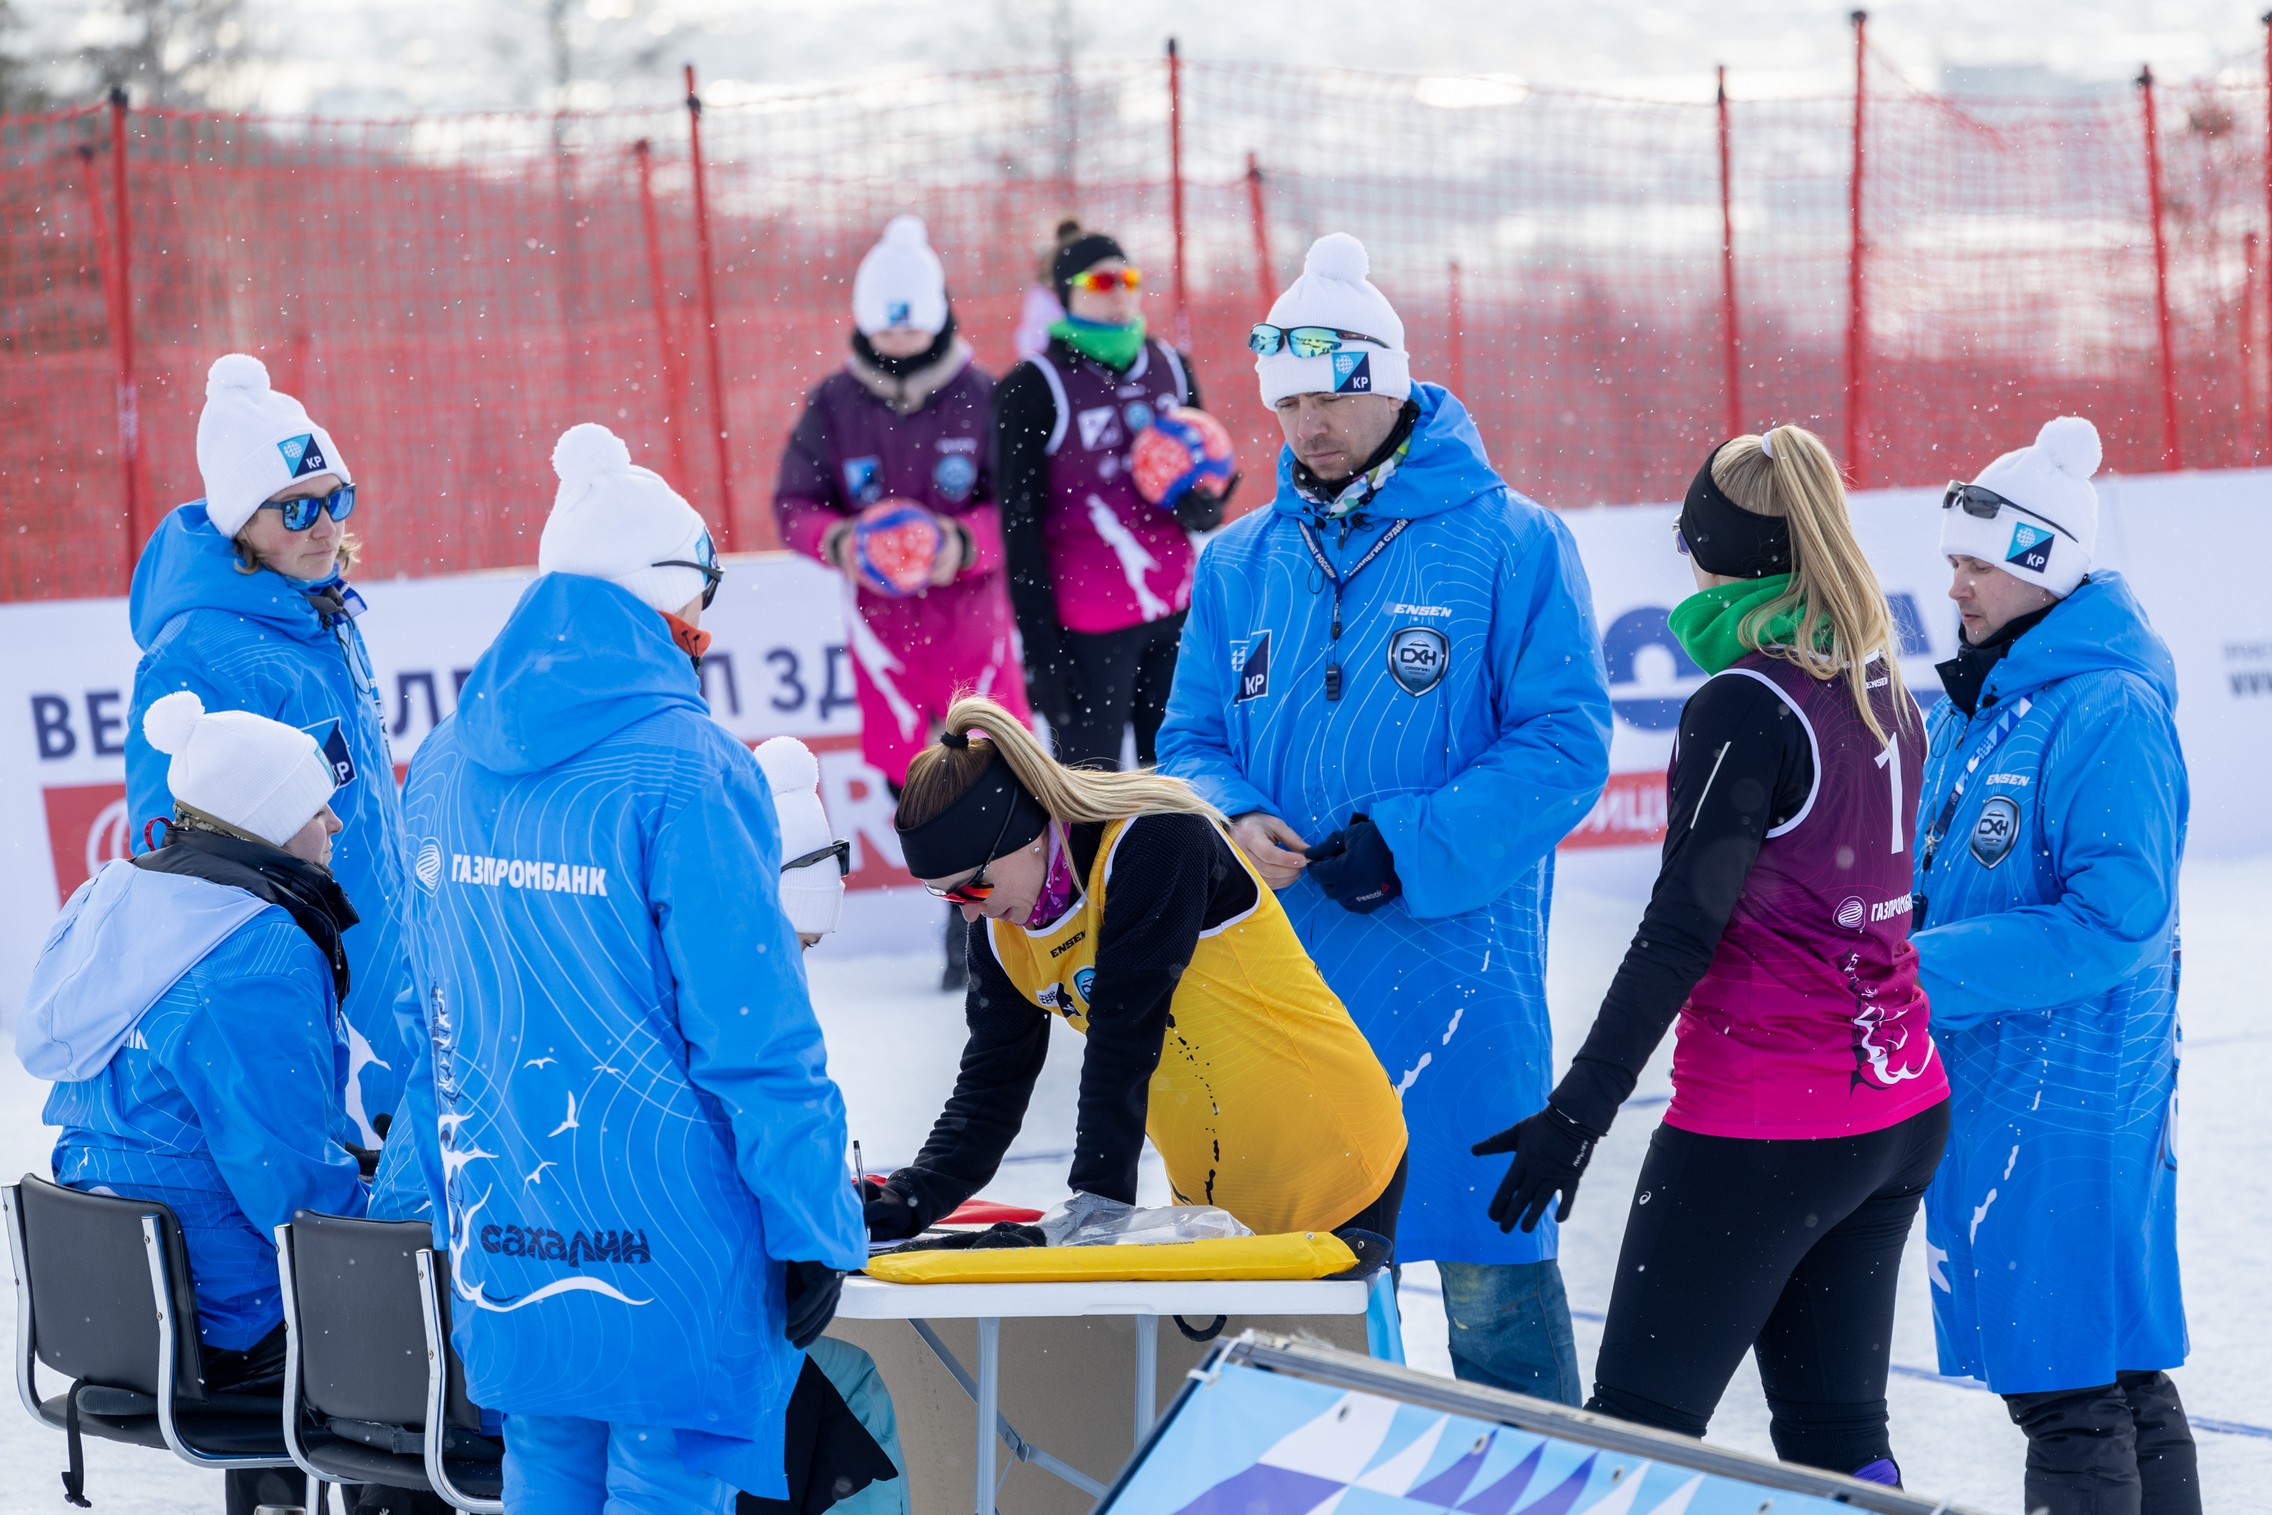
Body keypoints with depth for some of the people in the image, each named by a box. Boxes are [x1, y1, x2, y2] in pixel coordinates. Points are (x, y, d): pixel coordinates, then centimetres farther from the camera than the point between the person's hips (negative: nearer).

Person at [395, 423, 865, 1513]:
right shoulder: (685, 773, -14)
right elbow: (756, 1028, -15)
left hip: (504, 1233, 7)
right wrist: (815, 1225, -8)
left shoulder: (446, 768, 7)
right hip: (666, 1239, -6)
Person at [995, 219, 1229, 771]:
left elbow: (1211, 499, 18)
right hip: (1091, 626, -5)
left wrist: (1200, 503, -8)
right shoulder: (1033, 388, -7)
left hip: (1176, 612, 5)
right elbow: (1020, 530, -8)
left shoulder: (1170, 368, 9)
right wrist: (1043, 652, -14)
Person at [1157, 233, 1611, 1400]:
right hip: (1286, 975, 5)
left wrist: (1409, 847, -17)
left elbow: (1564, 745, -8)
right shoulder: (1240, 565, 12)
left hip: (1456, 966, -5)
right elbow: (1192, 738, 15)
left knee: (1490, 1268, -3)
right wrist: (1230, 820, -8)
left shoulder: (1507, 545, -3)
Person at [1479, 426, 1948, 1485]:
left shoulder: (1744, 707, -15)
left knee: (1641, 1419, -3)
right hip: (1899, 1110, 8)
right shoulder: (1885, 693, 8)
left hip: (1763, 1124, -8)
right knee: (1834, 1431, 13)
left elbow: (1681, 929, -19)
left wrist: (1577, 1113, -19)